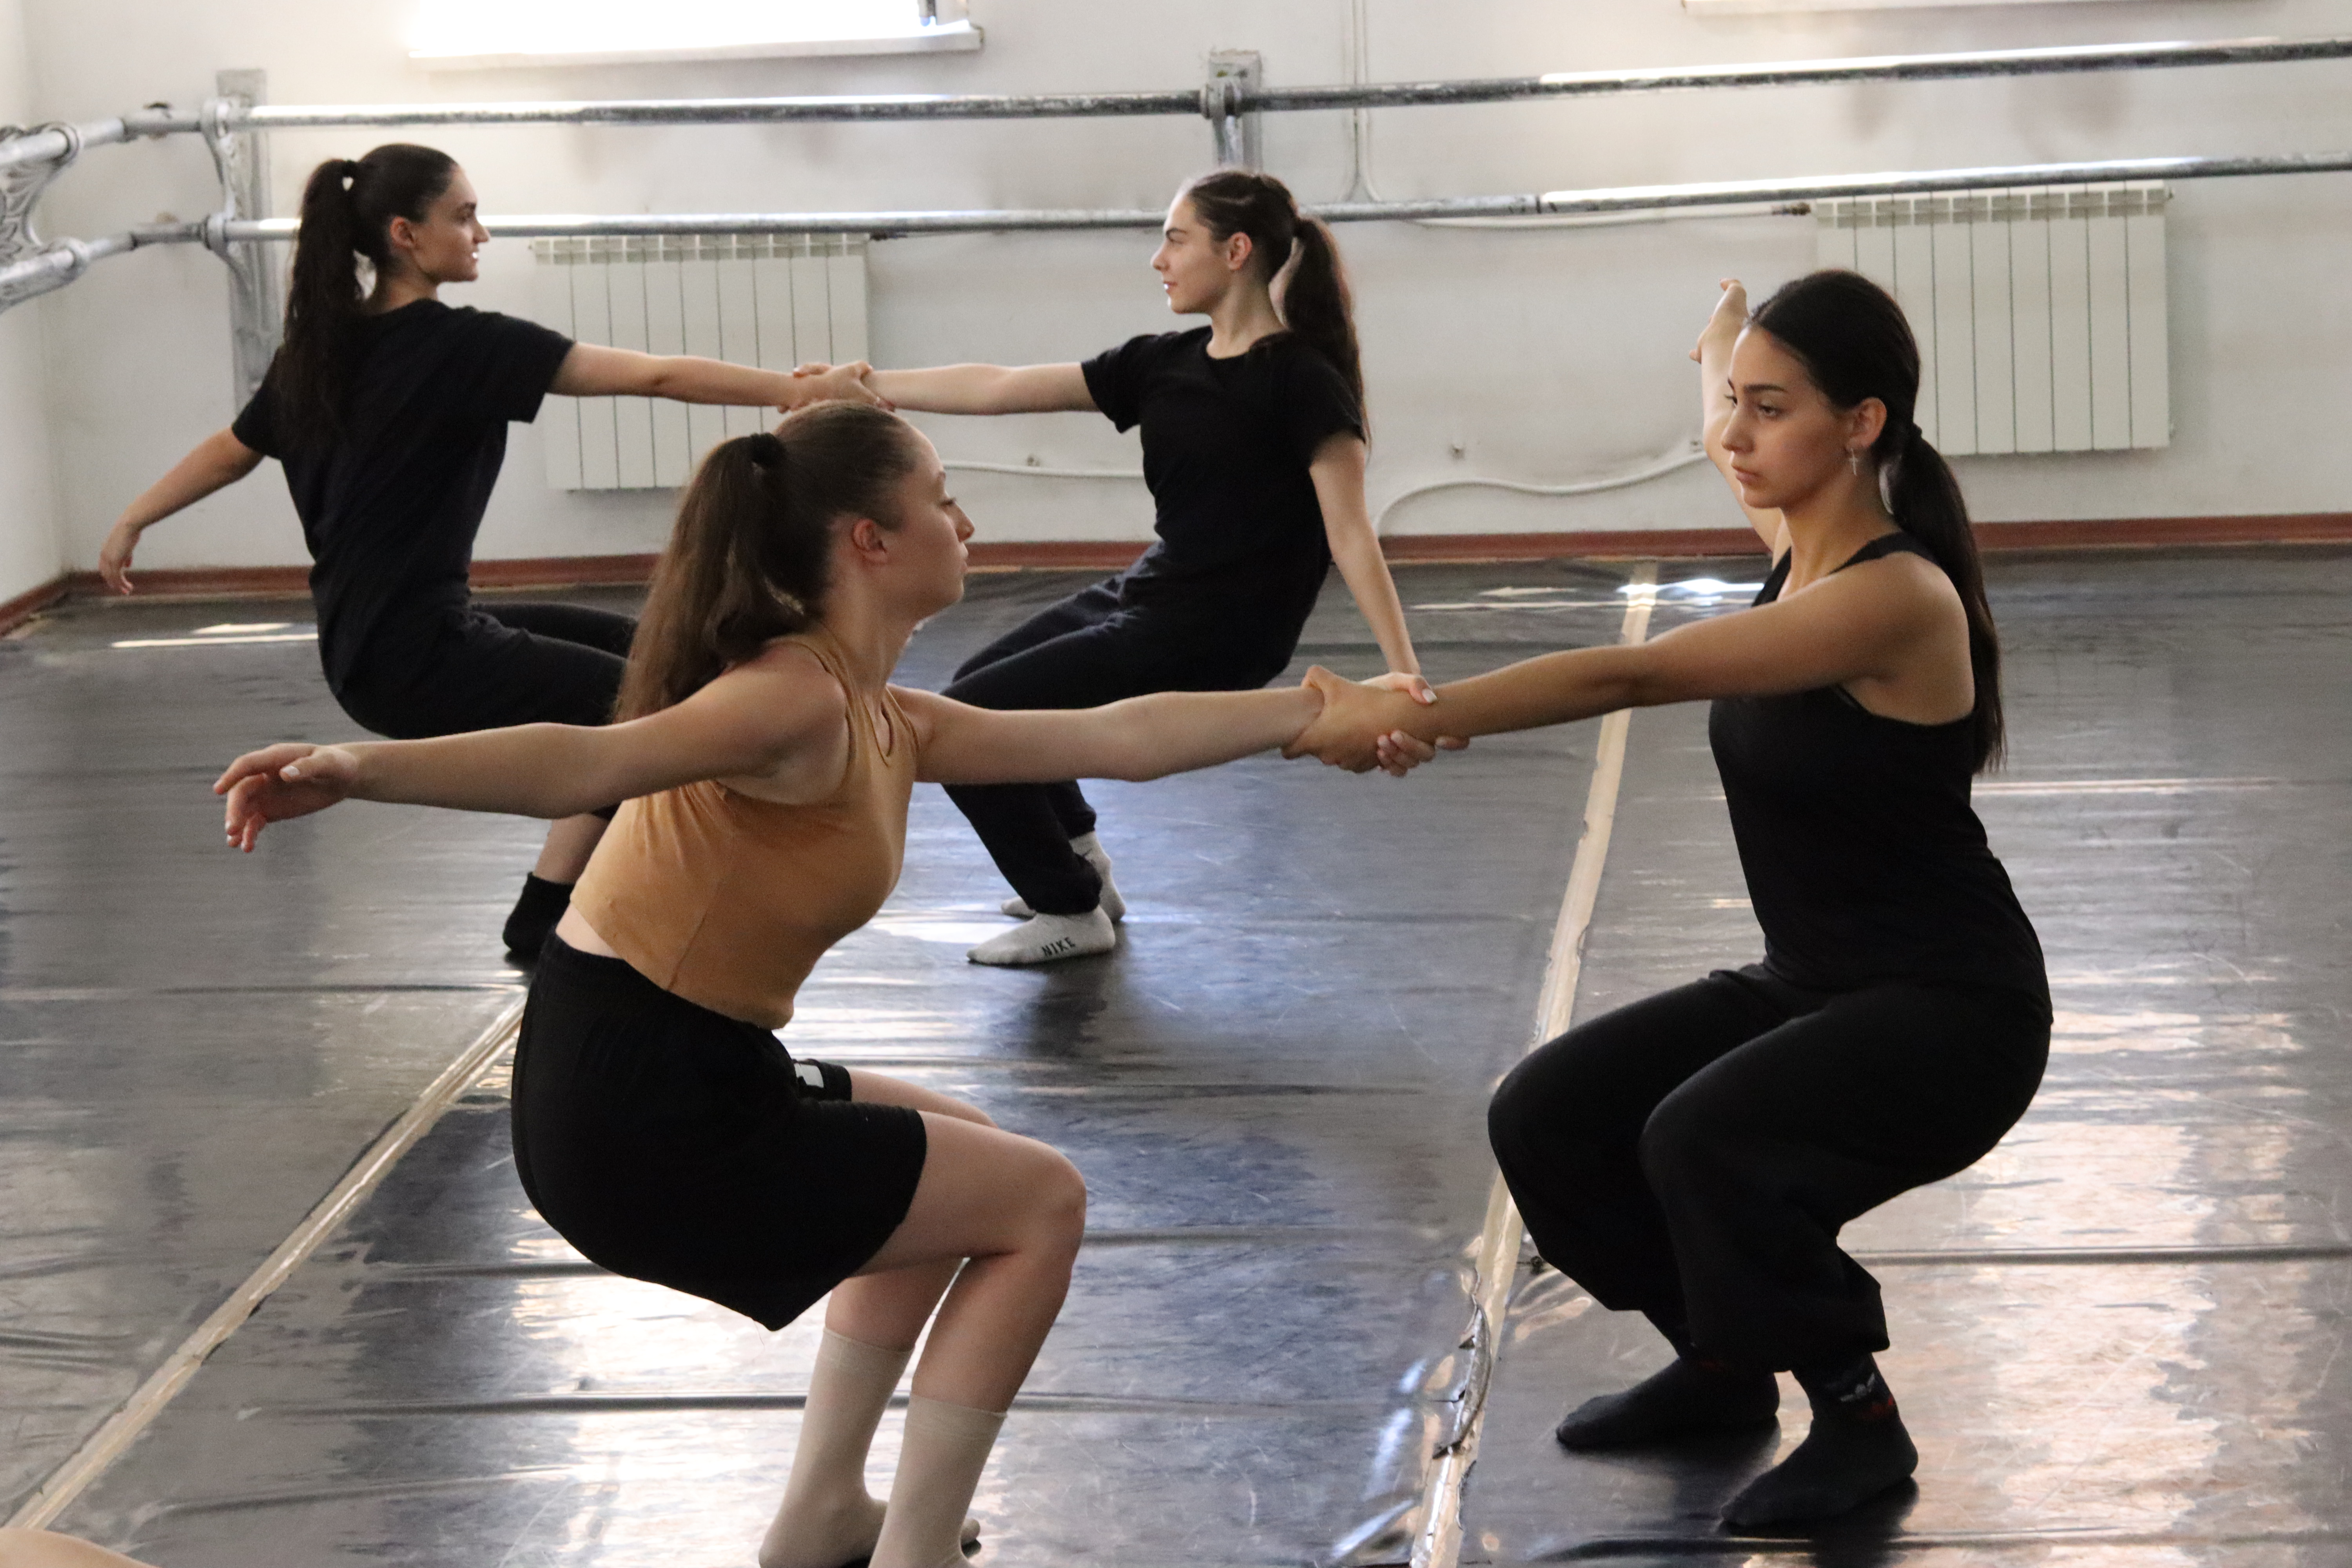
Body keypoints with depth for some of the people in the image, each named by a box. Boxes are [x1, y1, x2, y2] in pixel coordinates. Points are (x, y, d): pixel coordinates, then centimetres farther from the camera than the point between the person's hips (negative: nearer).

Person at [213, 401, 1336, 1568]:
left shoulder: (892, 727, 12)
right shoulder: (801, 700, -18)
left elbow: (1121, 737, 17)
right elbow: (587, 765, -34)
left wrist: (1326, 710, 23)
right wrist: (365, 769, -49)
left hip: (686, 1085, 10)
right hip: (637, 1116, -10)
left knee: (958, 1157, 31)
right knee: (1040, 1206, 2)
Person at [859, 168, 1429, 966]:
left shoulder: (1300, 381, -16)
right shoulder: (1165, 364, 5)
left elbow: (1350, 534, -20)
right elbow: (1002, 389, 7)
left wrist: (1404, 673, -28)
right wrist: (865, 386, 4)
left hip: (1210, 642, -9)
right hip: (1147, 598, 9)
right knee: (980, 685, 30)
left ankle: (1072, 913, 8)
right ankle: (1079, 865, 41)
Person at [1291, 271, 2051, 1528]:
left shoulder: (1897, 599, -25)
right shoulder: (1796, 547, 1)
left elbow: (1631, 677, -33)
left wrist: (1417, 715, -36)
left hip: (1949, 1013, -9)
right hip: (1808, 986, 9)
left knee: (1706, 1138, -32)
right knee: (1546, 1118, -1)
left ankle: (1858, 1419, -10)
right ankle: (1724, 1368, 22)